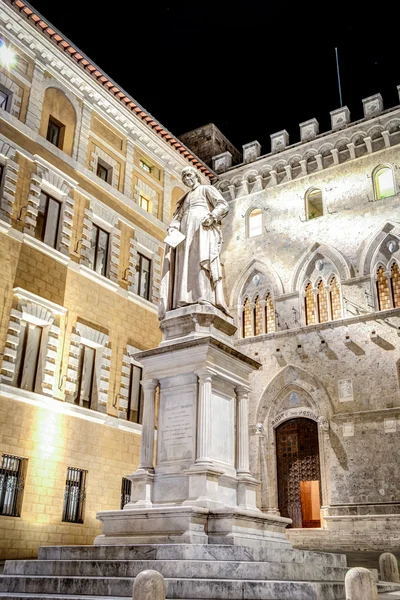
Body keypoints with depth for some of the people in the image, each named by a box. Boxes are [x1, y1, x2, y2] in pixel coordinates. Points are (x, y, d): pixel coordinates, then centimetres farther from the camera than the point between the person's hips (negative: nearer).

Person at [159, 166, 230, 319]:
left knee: (202, 259, -25)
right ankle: (186, 301, -23)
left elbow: (224, 205, 2)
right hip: (187, 232, 6)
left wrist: (211, 216, -17)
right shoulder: (185, 199, 35)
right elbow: (177, 217, 21)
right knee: (185, 264, -11)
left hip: (203, 228, -6)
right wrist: (172, 229, -2)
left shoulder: (206, 189, 17)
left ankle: (206, 300, -39)